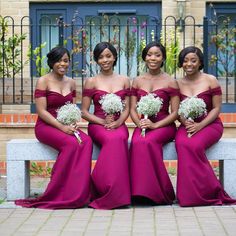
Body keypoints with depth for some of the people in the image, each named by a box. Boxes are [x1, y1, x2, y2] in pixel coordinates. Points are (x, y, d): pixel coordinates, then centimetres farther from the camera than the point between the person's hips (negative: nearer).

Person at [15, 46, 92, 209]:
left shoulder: (71, 83, 15)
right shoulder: (43, 81, -2)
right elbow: (41, 111, -9)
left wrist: (74, 123, -7)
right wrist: (61, 127, -19)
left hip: (67, 127, 5)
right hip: (46, 127, -5)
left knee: (86, 141, -28)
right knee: (71, 143, -34)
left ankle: (79, 193, -26)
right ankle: (63, 195, -25)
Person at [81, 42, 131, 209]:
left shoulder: (124, 81, 15)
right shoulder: (91, 82, 9)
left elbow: (126, 109, 11)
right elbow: (84, 112, 5)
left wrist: (117, 123, -10)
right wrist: (103, 122, -11)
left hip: (119, 125, 2)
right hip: (97, 125, -2)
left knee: (119, 138, -36)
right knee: (112, 139, -37)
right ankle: (116, 193, -34)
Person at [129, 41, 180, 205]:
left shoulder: (170, 82, 4)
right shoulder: (138, 81, 15)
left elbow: (175, 113, -1)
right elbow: (133, 109, 12)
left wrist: (154, 125, -14)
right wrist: (140, 123, -9)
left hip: (164, 125, -3)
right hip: (142, 126, 3)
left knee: (147, 142, -34)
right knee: (137, 142, -32)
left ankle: (157, 193, -26)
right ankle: (142, 192, -28)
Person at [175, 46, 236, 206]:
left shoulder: (210, 80, 1)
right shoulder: (178, 84, 11)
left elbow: (216, 108, -2)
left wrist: (200, 125, -15)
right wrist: (186, 123, -13)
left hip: (209, 125, -3)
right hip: (187, 125, 3)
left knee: (194, 145, -34)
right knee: (182, 144, -32)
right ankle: (192, 194, -23)